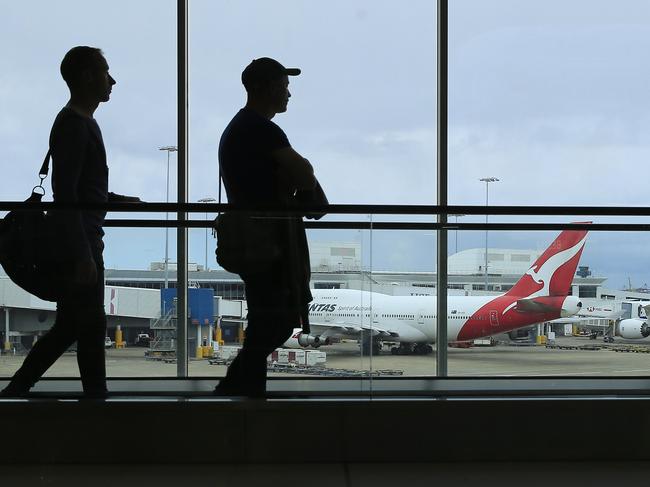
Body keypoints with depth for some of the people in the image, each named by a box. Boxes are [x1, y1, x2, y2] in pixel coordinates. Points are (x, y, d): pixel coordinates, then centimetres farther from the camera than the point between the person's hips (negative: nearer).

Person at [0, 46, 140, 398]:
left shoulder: (81, 122, 18)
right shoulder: (73, 125, -14)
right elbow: (65, 195, -21)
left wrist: (118, 200, 17)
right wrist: (83, 255, -24)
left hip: (81, 241, 10)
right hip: (78, 243, -10)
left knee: (69, 326, 13)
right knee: (91, 327, -4)